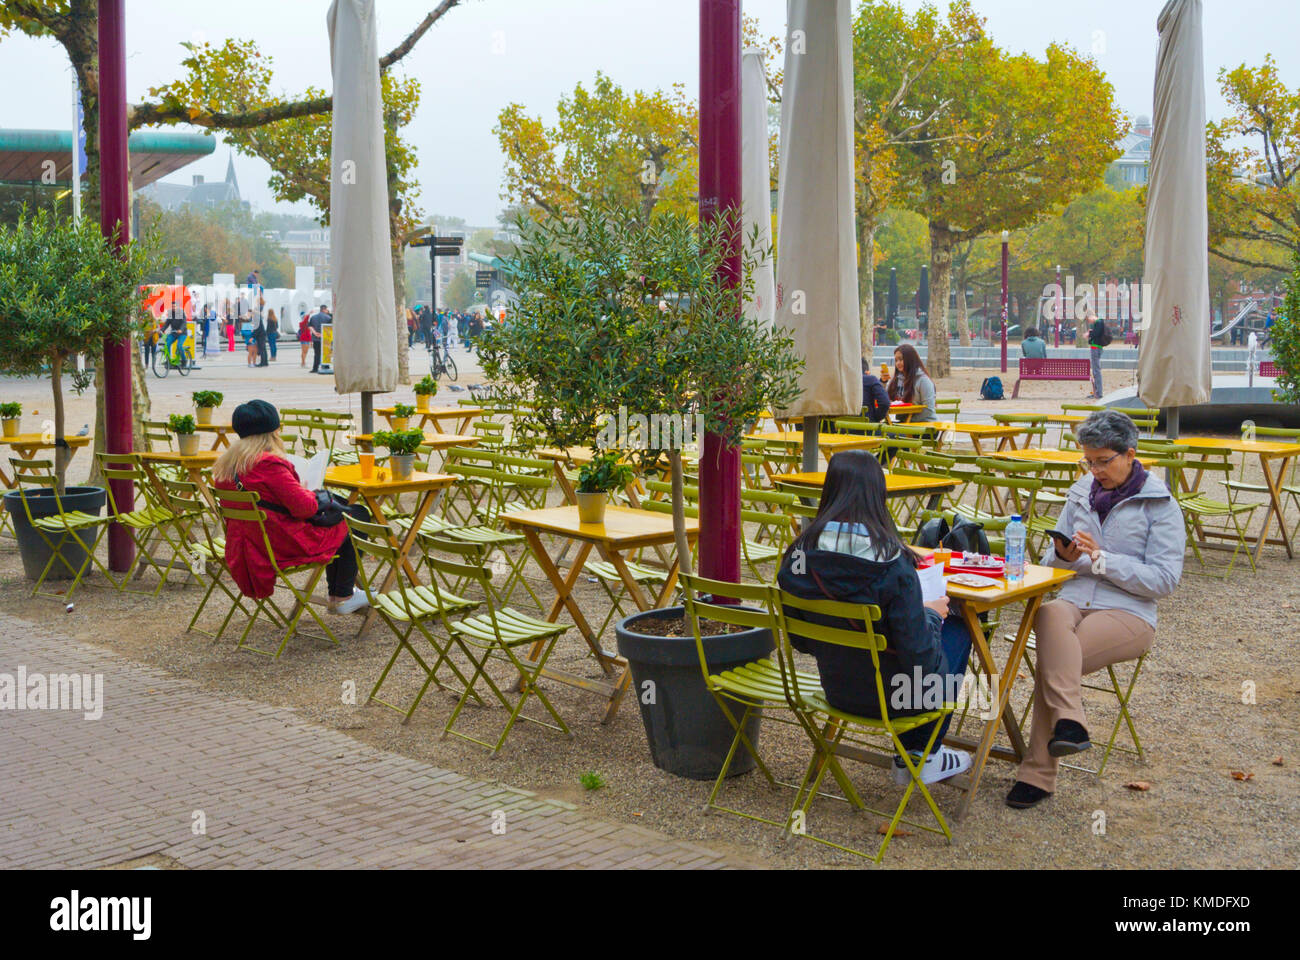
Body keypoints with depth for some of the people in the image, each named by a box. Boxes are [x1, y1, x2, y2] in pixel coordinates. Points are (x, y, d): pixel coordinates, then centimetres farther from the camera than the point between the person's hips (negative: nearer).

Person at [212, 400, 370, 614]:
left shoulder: (224, 464, 4)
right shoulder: (269, 464, -24)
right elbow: (304, 506, -23)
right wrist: (309, 493, 0)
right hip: (283, 547, -9)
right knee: (359, 517, 7)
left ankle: (337, 591, 34)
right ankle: (342, 597, 16)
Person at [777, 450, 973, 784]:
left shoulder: (799, 556, -13)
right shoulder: (892, 563, -28)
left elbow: (799, 640, 0)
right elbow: (919, 654, -23)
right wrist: (931, 613, -2)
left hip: (836, 691, 5)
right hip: (893, 695, -5)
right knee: (957, 631, 24)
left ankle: (910, 758, 35)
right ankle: (922, 755, 32)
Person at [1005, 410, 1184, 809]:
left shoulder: (1160, 505, 2)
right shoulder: (1081, 493, 16)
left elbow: (1164, 579, -7)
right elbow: (1050, 562, 19)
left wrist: (1101, 559, -15)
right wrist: (1065, 556, -5)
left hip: (1127, 611, -3)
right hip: (1072, 599, 3)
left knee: (1051, 661, -29)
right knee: (1053, 615, -36)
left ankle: (1037, 772, -22)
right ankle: (1068, 722, -45)